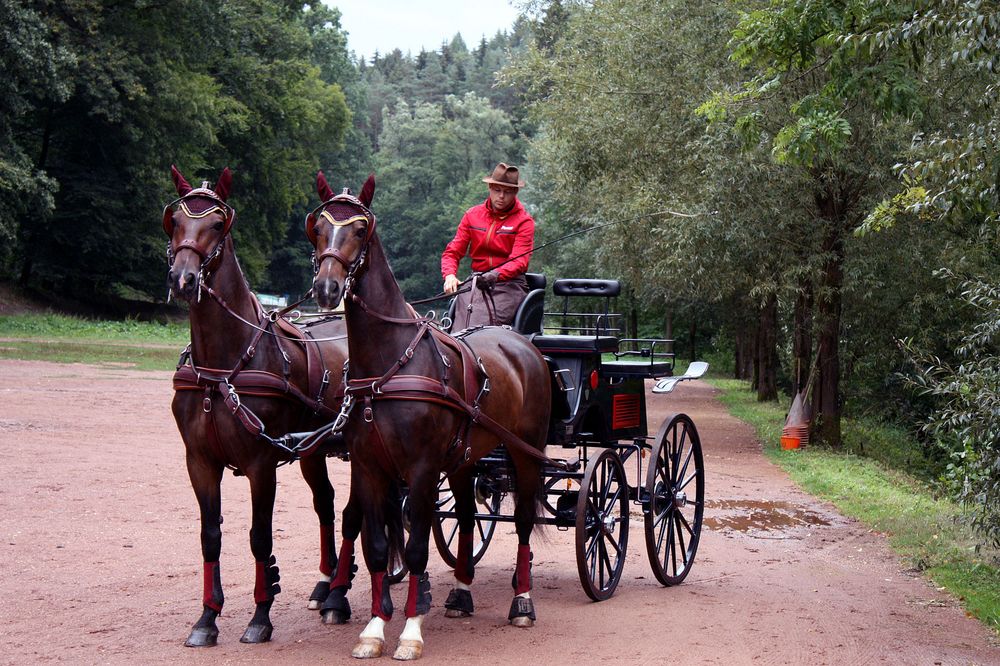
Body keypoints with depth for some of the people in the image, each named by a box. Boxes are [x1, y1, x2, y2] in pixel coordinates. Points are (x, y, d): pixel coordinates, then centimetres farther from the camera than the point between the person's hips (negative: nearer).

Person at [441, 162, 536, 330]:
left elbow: (519, 261, -11)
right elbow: (453, 251, 11)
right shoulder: (472, 215, 13)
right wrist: (450, 275, -12)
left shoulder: (524, 221, 2)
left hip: (509, 283, -3)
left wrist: (496, 275, -32)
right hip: (477, 281, 3)